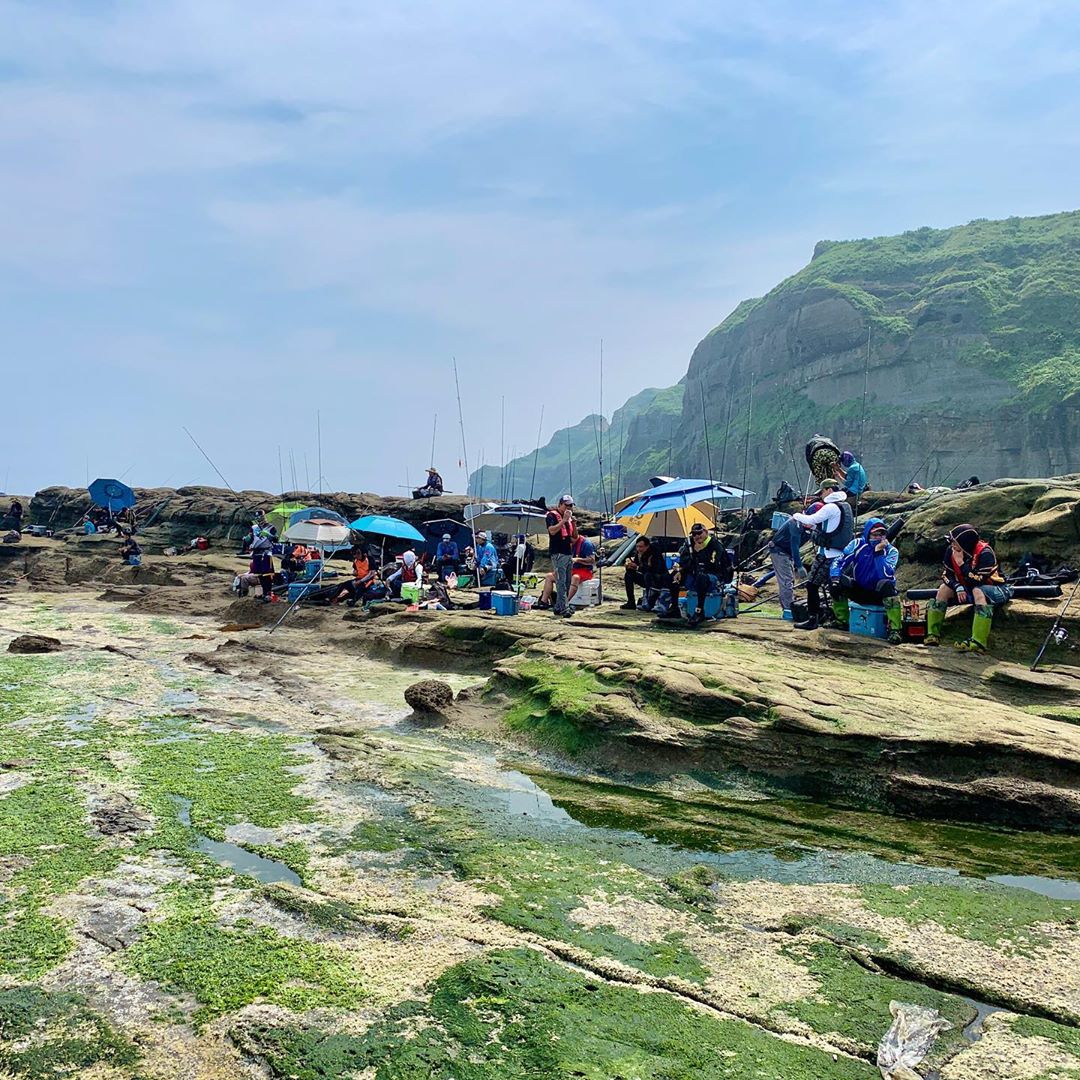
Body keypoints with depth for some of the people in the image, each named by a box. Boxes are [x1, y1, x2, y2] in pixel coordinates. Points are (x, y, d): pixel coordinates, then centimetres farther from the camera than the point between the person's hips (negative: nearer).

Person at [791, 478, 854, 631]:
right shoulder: (845, 506, 15)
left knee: (812, 585, -8)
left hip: (828, 554, -9)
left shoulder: (831, 507, -13)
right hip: (841, 554, 9)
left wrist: (797, 515, 4)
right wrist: (813, 526, 19)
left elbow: (811, 519, -13)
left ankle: (812, 619, -10)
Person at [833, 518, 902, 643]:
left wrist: (878, 552, -29)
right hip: (859, 592, 2)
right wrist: (835, 578, -26)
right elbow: (840, 562, -8)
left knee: (887, 584, -35)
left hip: (880, 595, -2)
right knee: (839, 581, -23)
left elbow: (887, 575, -27)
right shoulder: (857, 544, -5)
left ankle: (895, 630, -31)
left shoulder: (891, 551, -10)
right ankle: (842, 622, -6)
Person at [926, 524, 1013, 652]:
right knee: (944, 588, -14)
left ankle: (978, 643, -47)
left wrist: (961, 563, -33)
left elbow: (978, 581, -30)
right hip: (968, 589, 7)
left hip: (993, 588, -6)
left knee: (978, 591, -38)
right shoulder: (951, 551, -10)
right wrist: (958, 587, -23)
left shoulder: (985, 553, -27)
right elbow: (947, 574, -4)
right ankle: (933, 635, -17)